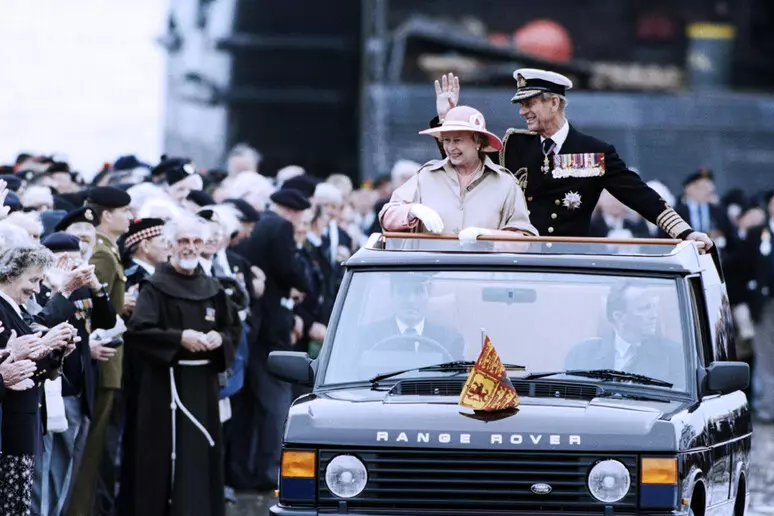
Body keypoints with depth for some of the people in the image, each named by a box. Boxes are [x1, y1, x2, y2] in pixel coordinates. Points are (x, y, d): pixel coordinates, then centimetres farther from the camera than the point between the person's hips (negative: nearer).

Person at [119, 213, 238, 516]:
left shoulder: (212, 289, 12)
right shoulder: (155, 288, -4)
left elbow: (233, 328, 16)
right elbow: (138, 331, -14)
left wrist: (219, 338, -6)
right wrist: (180, 338, -21)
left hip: (203, 385, 5)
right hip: (163, 384, -5)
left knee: (200, 455, 4)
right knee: (165, 455, -6)